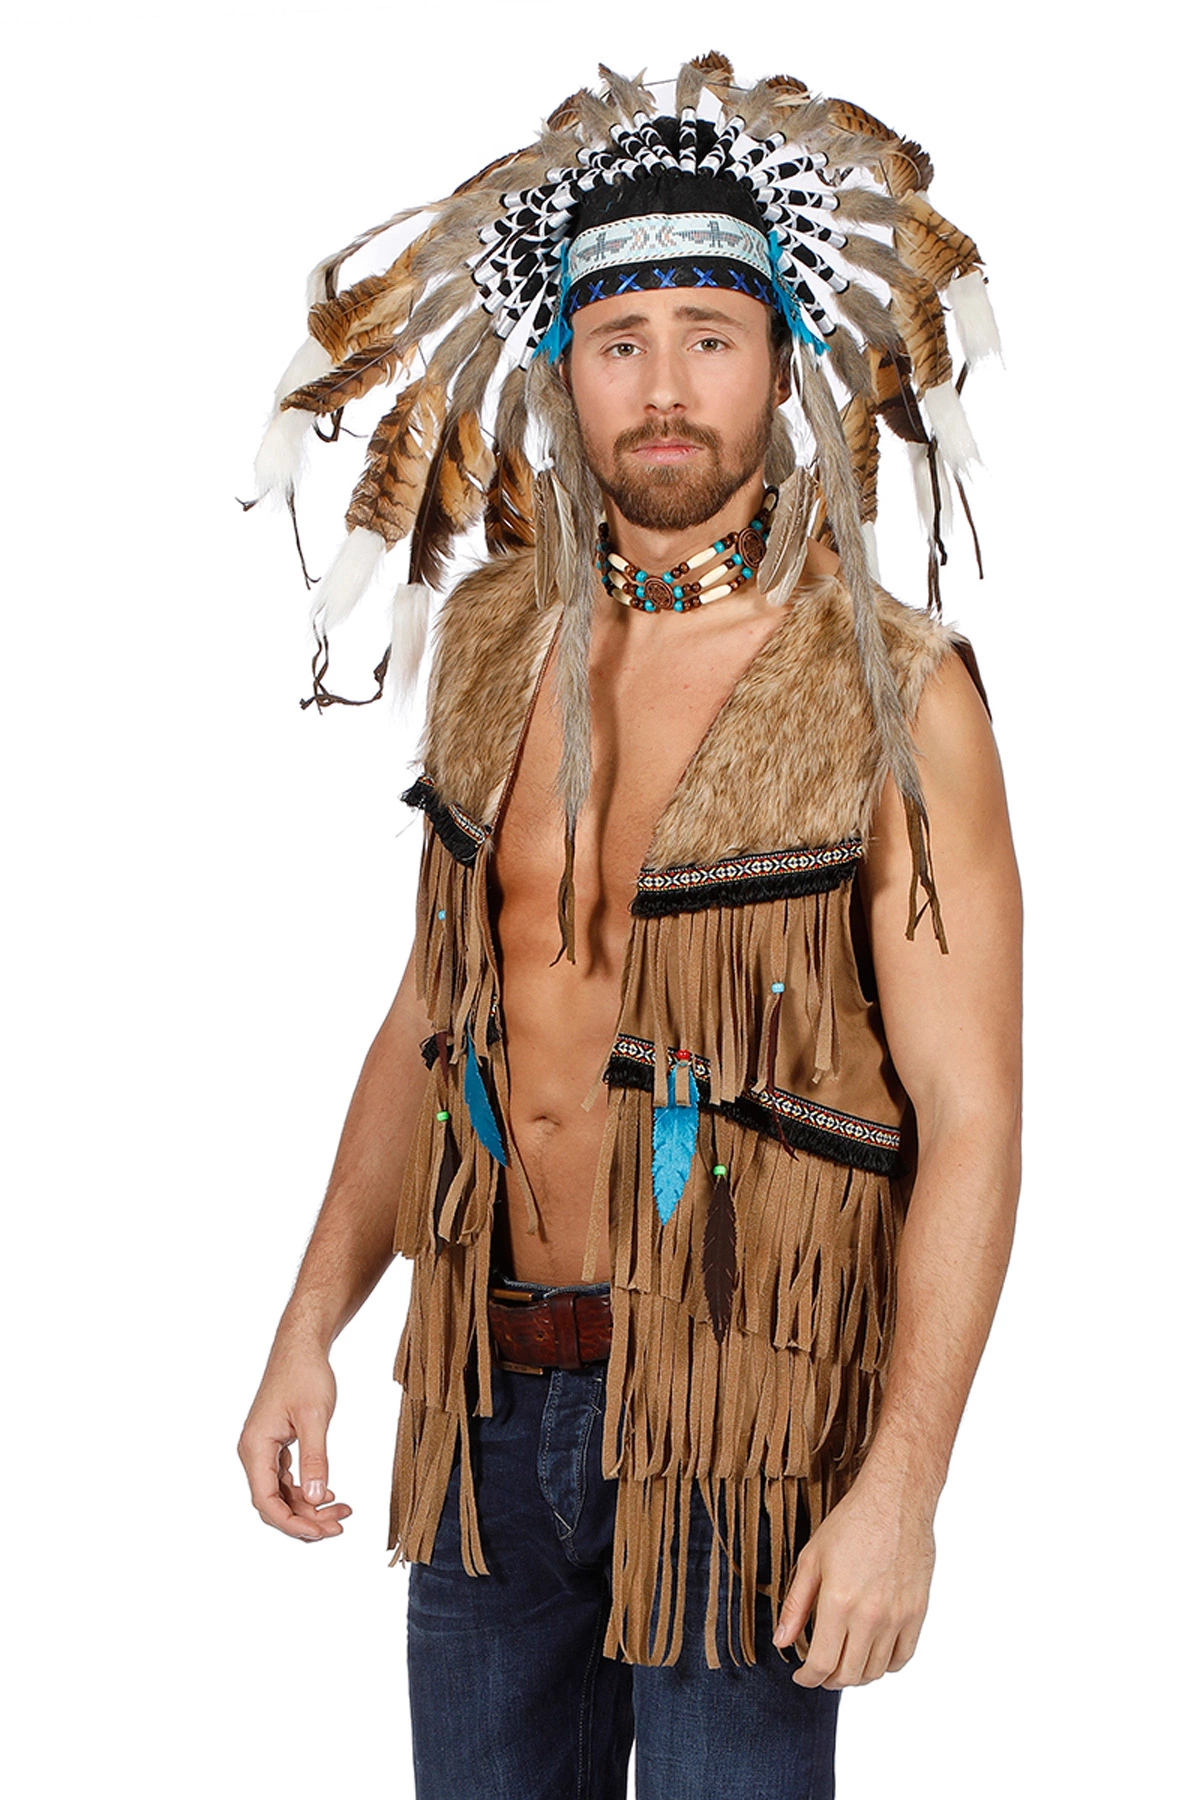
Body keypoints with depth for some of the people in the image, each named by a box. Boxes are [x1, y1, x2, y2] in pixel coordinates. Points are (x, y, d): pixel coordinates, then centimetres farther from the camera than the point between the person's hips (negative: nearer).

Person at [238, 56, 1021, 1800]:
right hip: (488, 1396, 5)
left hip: (737, 1412, -4)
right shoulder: (492, 641, 3)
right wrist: (311, 1325, 6)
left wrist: (903, 1484, -18)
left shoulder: (893, 697, -11)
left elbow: (970, 1115, -12)